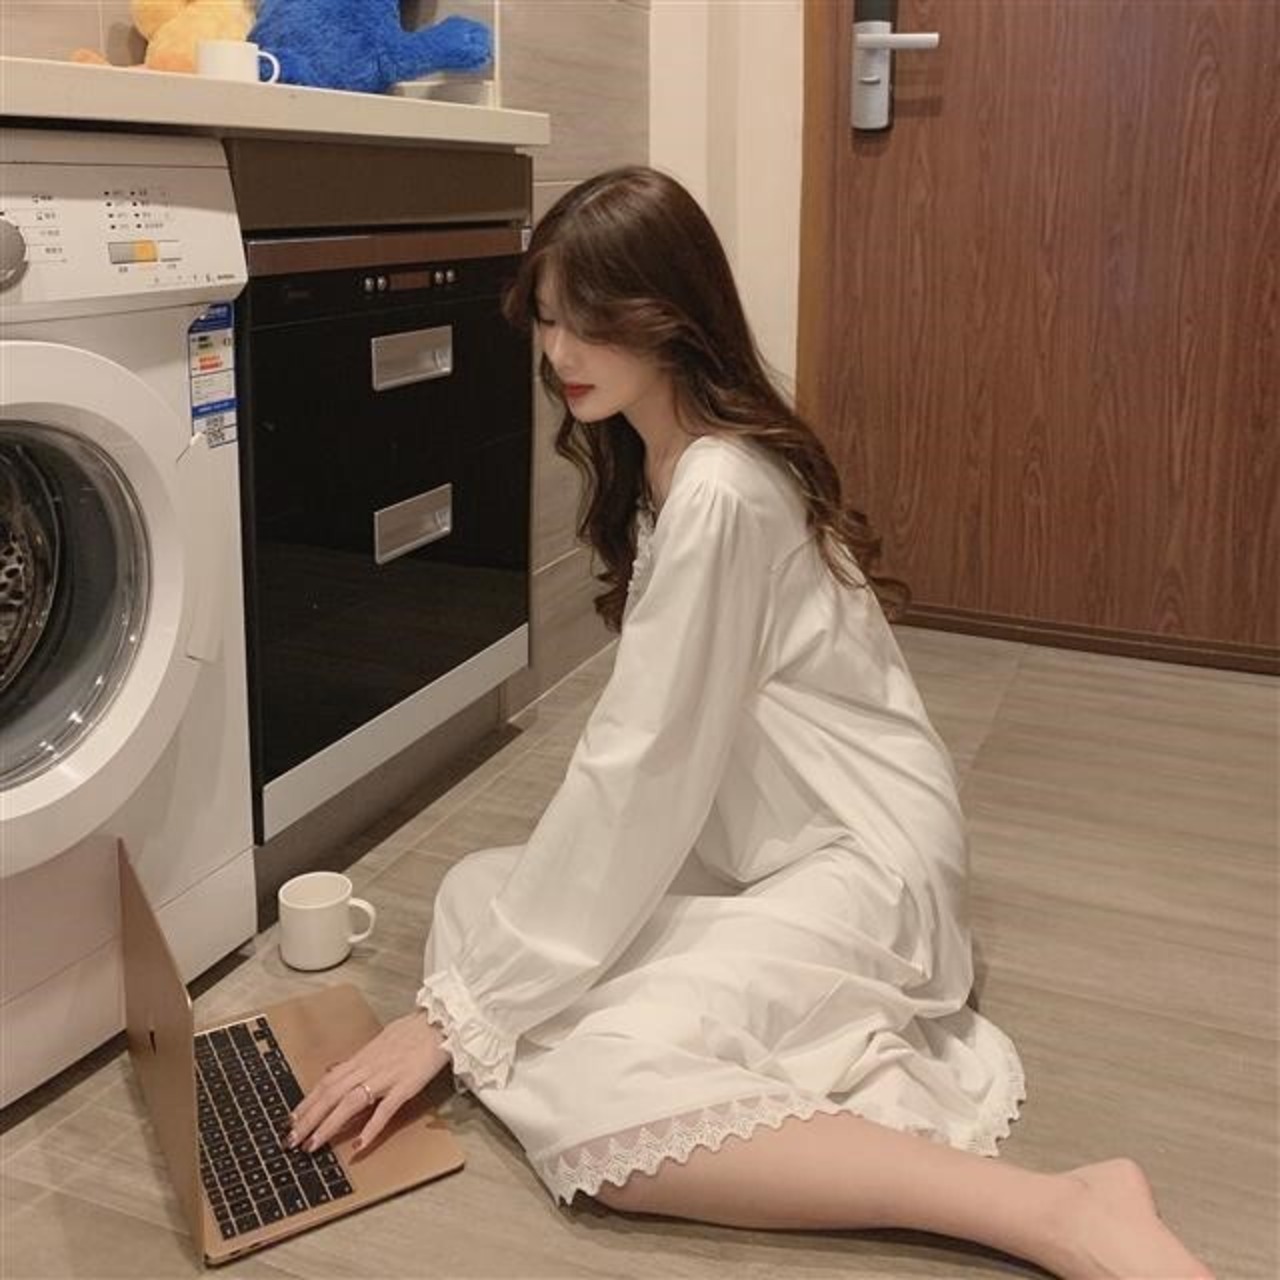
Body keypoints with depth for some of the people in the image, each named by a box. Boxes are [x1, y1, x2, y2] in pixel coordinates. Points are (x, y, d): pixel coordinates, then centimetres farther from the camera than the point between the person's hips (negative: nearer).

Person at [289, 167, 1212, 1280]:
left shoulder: (718, 493, -22)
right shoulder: (654, 464, 8)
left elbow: (639, 768, -23)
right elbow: (653, 751, 8)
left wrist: (453, 1013, -17)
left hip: (858, 863, -9)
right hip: (755, 851, 10)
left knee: (588, 1097, -26)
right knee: (477, 894, 5)